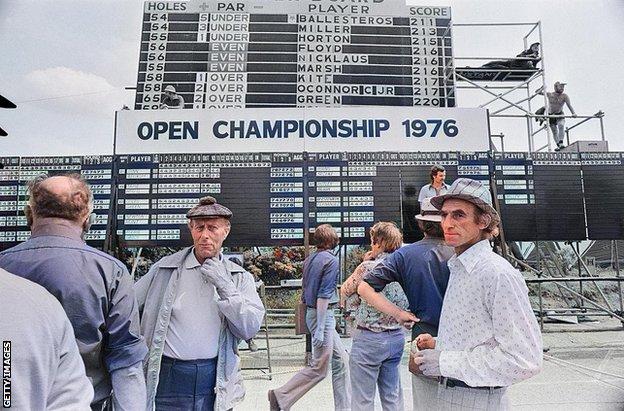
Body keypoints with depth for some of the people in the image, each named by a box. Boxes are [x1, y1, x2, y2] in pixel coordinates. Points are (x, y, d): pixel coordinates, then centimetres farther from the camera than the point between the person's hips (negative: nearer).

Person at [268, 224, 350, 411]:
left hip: (311, 311, 9)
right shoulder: (331, 261, -14)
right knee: (319, 368, 1)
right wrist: (320, 329, -22)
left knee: (341, 360, 13)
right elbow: (323, 295, -21)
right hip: (322, 314, -9)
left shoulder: (309, 259, 10)